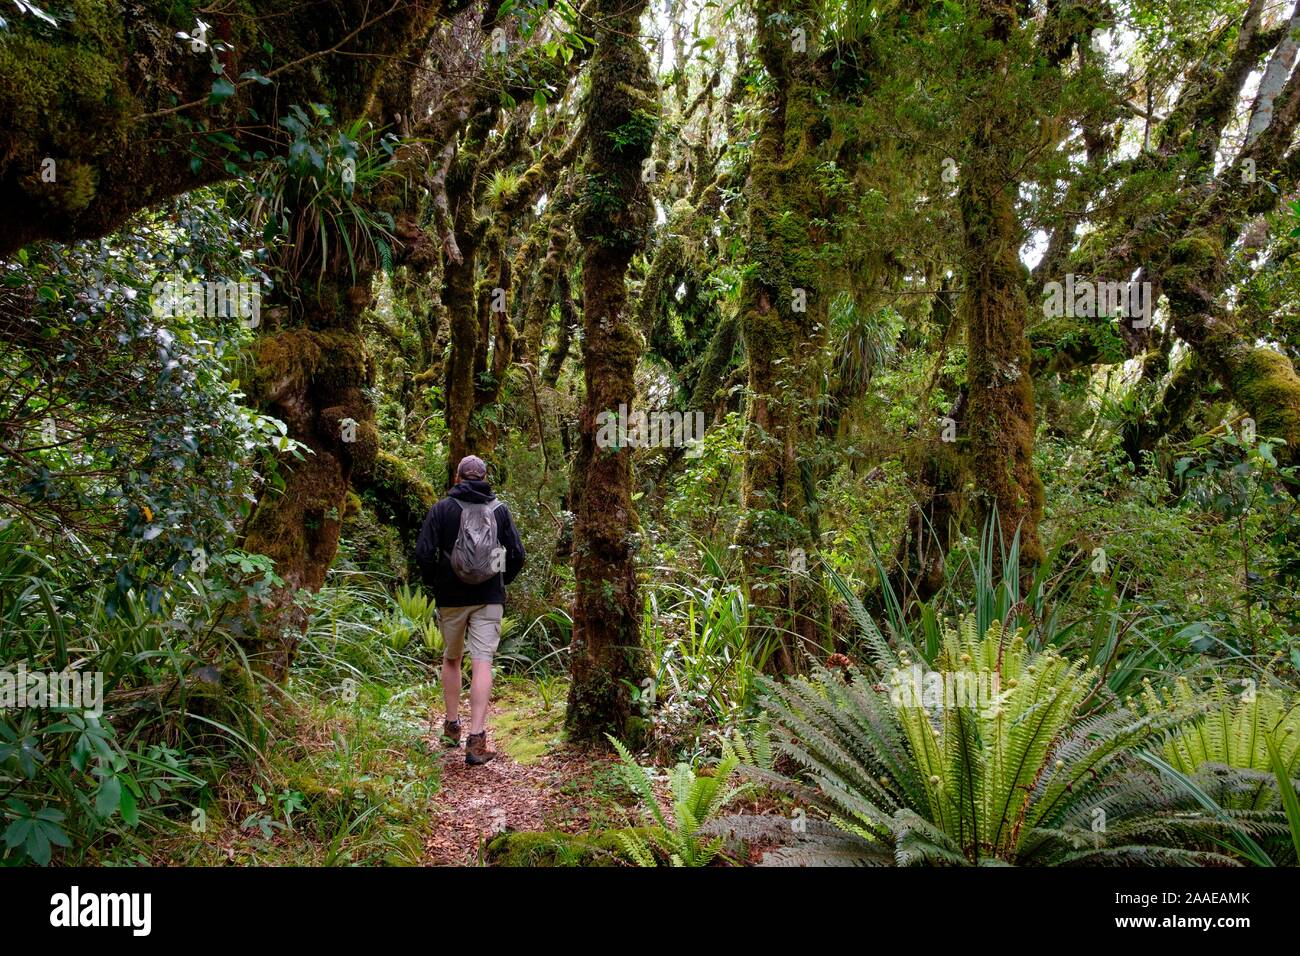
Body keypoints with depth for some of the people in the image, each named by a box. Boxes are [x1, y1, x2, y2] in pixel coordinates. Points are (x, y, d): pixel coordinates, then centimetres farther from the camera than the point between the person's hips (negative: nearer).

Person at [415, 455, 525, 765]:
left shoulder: (441, 509, -2)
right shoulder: (500, 509, 3)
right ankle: (476, 739, -10)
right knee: (482, 663, -4)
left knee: (451, 658, 19)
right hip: (489, 598, 0)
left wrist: (432, 582, 9)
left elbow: (424, 553, -8)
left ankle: (451, 727, 25)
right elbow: (517, 554, 1)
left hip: (451, 597, 0)